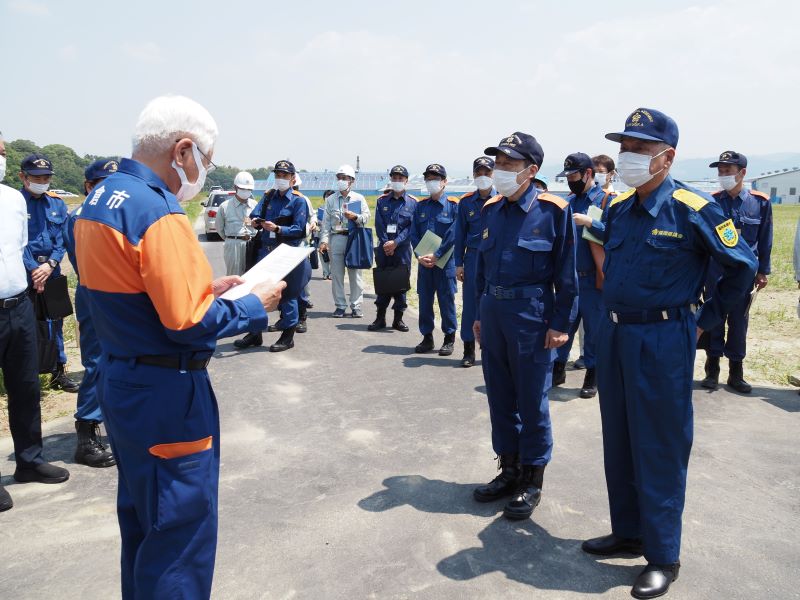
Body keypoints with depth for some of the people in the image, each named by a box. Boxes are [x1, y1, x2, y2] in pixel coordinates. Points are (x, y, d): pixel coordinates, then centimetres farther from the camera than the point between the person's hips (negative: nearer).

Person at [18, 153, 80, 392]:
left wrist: (50, 264, -11)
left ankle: (59, 371, 20)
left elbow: (63, 238, 3)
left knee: (55, 321, 10)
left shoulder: (57, 204, 8)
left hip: (52, 272, 4)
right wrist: (33, 268, -16)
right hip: (24, 274, -4)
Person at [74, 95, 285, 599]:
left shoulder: (99, 200, 8)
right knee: (182, 528, 4)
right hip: (166, 393, -10)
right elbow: (189, 323, -25)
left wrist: (206, 287, 9)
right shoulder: (159, 212, -22)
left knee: (142, 519, 24)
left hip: (120, 382, 10)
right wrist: (255, 305, -10)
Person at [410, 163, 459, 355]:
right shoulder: (420, 206, 9)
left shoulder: (453, 205, -3)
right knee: (425, 300, 7)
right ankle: (427, 337, 18)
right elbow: (414, 234, 6)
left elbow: (453, 235, -11)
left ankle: (449, 338, 12)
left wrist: (436, 255, -16)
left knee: (446, 299, 1)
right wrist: (420, 256, -8)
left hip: (445, 261, -4)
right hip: (424, 261, 4)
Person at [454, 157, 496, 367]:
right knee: (470, 304, 3)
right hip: (473, 257, 2)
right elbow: (460, 234, 8)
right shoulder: (466, 202, 6)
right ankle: (469, 351, 13)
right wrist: (459, 263, 4)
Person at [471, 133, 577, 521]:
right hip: (492, 310, 6)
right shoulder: (490, 210, 8)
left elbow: (566, 272, -8)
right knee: (500, 396, 14)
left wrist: (561, 324, -11)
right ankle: (509, 468, 30)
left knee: (531, 399, 4)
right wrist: (478, 314, 14)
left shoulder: (553, 211, -9)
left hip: (531, 314, -6)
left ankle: (532, 478, 20)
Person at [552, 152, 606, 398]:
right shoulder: (569, 201, 12)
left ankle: (592, 375, 18)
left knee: (593, 329, 5)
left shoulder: (605, 200, -6)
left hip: (592, 279, -5)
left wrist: (589, 222, -24)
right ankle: (558, 368, 25)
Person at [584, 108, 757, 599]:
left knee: (660, 449, 1)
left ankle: (664, 557, 15)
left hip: (663, 341, -7)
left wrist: (706, 320, -3)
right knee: (618, 442, 15)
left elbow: (742, 265, -5)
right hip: (614, 335, 7)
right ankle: (628, 532, 31)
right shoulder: (618, 208, 7)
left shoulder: (693, 208, -13)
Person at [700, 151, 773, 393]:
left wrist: (763, 271, 4)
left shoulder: (760, 202, -2)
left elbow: (765, 240, 4)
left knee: (739, 321, 8)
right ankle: (712, 370, 17)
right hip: (715, 270, 0)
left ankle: (736, 373, 19)